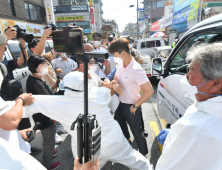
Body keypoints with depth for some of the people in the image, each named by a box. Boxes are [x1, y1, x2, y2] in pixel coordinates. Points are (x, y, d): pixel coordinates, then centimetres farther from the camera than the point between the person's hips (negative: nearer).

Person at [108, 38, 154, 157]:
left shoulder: (136, 70, -28)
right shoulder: (121, 67, -3)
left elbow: (149, 91, -29)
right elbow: (115, 79, 13)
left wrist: (135, 105, -20)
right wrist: (114, 83, -12)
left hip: (131, 107, -8)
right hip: (120, 103, 8)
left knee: (136, 132, 10)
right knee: (120, 125, 29)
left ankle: (144, 155, 37)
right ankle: (127, 140, 60)